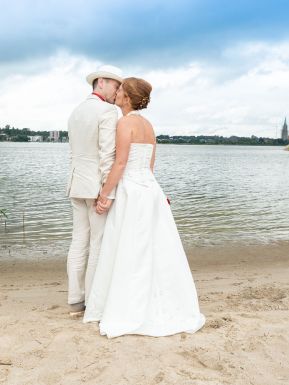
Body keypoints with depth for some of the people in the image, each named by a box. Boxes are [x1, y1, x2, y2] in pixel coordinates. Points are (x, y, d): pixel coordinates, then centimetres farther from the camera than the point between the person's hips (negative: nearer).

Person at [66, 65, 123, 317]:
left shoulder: (76, 112, 15)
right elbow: (108, 155, -19)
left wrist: (83, 186, 19)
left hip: (78, 185, 8)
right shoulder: (108, 111, -12)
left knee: (80, 243, 9)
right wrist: (107, 194, -19)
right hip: (98, 187, -8)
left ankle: (76, 302, 13)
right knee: (99, 245, -1)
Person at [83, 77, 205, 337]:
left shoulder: (125, 123, -11)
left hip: (131, 194, -9)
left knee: (127, 256, -1)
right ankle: (167, 310, 18)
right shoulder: (148, 125, 15)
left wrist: (103, 196, -11)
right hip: (150, 191, 9)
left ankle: (129, 316, 7)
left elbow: (120, 164, -16)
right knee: (155, 254, 12)